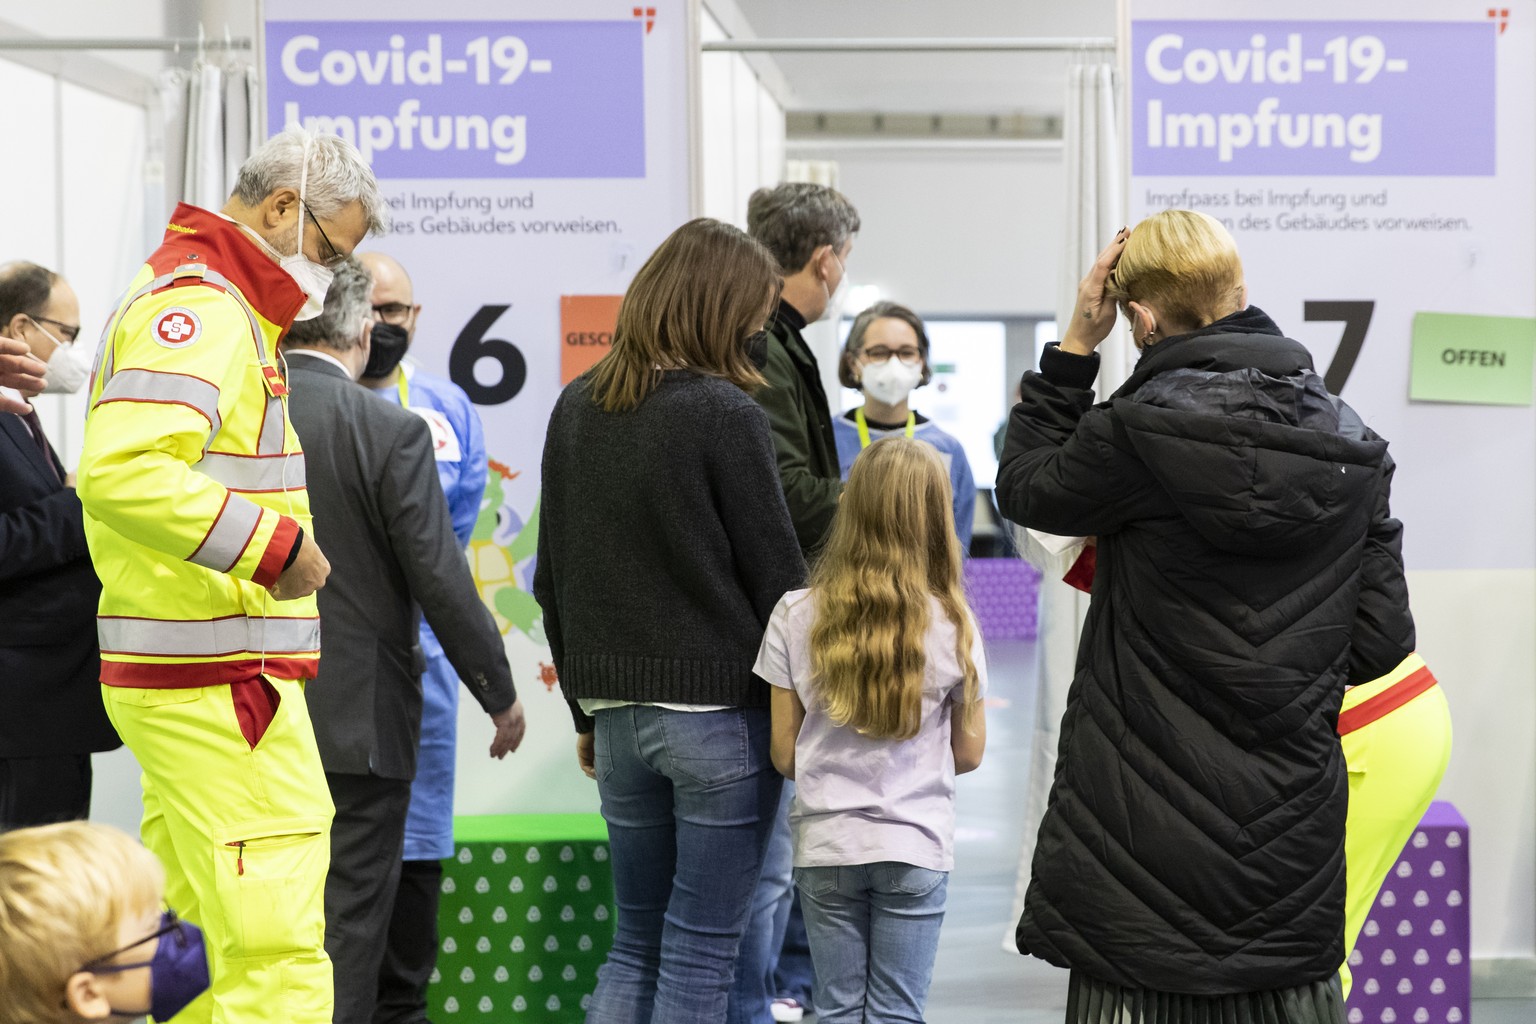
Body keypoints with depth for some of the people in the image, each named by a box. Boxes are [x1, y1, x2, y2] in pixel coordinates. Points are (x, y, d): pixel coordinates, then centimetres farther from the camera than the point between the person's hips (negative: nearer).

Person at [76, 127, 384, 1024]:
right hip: (221, 682, -11)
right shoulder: (201, 304, -12)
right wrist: (276, 545, -22)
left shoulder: (217, 308, 22)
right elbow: (122, 470, -28)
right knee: (276, 951, -11)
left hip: (181, 677, 11)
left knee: (201, 936, 14)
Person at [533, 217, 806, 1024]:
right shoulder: (724, 412, -12)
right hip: (718, 710, -6)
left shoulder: (575, 409, 8)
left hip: (618, 711, 6)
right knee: (701, 956, 3)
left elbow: (553, 580, 13)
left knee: (635, 945, 16)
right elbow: (774, 571, -9)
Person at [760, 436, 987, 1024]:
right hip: (916, 849, -1)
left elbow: (783, 754, -2)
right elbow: (969, 753, 2)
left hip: (825, 847, 1)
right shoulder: (952, 626, -7)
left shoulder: (796, 617, -6)